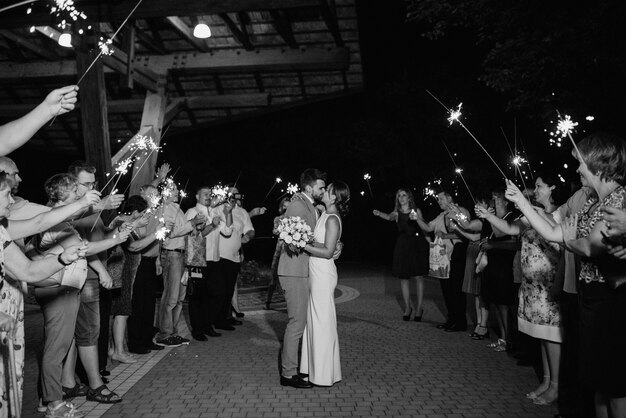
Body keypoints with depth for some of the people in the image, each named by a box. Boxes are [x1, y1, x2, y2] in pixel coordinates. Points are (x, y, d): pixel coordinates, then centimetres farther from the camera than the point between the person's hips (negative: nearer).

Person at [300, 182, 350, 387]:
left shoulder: (332, 219, -15)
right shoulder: (324, 215, 10)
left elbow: (328, 252, -19)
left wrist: (303, 245, -22)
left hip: (323, 273, -9)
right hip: (314, 272, 9)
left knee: (322, 320, 1)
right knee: (313, 319, 15)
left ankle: (324, 374, 14)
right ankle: (314, 367, 28)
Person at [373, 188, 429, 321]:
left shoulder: (416, 211, 4)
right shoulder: (397, 213, 8)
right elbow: (389, 217, -9)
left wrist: (430, 241, -4)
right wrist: (379, 214, -29)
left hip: (417, 245, -1)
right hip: (403, 246, 1)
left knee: (419, 277, -1)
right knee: (403, 278, 4)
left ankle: (418, 307, 10)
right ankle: (408, 307, 17)